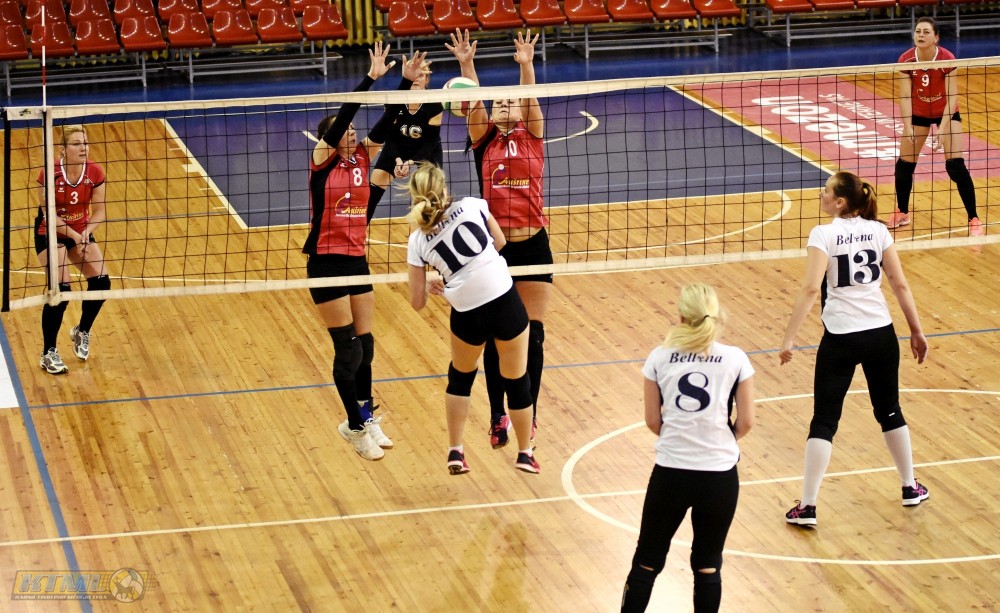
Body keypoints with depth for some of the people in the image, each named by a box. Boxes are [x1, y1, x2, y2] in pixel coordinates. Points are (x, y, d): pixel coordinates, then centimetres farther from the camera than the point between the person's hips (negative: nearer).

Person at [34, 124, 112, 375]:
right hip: (50, 234, -4)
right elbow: (49, 214, -21)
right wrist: (74, 236, -28)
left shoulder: (95, 173, -15)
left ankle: (82, 332, 19)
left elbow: (99, 212, -8)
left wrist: (86, 232, -26)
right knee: (60, 289, -19)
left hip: (81, 232, 4)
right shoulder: (50, 174, -26)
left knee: (101, 282, -10)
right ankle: (48, 354, -6)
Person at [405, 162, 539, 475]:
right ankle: (525, 454, 30)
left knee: (460, 377, 28)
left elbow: (417, 302, 7)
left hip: (467, 316, 1)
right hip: (505, 301, 0)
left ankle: (455, 453, 28)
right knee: (517, 381, 18)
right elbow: (500, 243, 16)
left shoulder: (418, 241, 2)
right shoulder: (471, 206, 0)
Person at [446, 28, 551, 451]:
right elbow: (473, 102, -7)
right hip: (493, 247, 0)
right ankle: (498, 415, 11)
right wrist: (466, 65, -22)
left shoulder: (532, 138, 6)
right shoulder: (484, 142, 6)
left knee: (532, 335, 4)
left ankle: (528, 413, 15)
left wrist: (526, 66, -25)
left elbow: (530, 99, -9)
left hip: (532, 245, 0)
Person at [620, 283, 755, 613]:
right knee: (708, 566, 13)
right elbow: (745, 423, 0)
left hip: (670, 472, 0)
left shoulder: (659, 357, -2)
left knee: (647, 561, 13)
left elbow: (653, 421, 4)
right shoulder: (735, 359, -3)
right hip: (719, 475, 0)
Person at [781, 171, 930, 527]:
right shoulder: (878, 230, 3)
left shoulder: (824, 235, -10)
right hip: (880, 333, 4)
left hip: (841, 337, -4)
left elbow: (811, 289, -19)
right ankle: (910, 487, 33)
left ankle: (807, 507, -1)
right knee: (890, 411, 22)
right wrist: (917, 331, 12)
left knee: (824, 420, 2)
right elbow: (900, 284, 4)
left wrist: (789, 338, -18)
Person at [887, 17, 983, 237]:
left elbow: (952, 97, -26)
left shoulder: (947, 59, -27)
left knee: (956, 166, -13)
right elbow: (905, 97, -19)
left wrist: (943, 128, -35)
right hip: (918, 113, 3)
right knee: (904, 164, 5)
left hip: (946, 113, -3)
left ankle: (974, 220, -5)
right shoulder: (905, 61, -21)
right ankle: (902, 213, 28)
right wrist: (908, 127, -30)